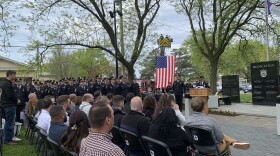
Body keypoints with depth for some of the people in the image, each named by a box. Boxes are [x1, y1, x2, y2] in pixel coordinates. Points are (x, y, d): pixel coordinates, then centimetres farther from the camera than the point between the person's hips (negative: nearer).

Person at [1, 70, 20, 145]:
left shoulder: (7, 83, 15)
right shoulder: (7, 84, -17)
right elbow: (10, 95, -24)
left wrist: (16, 100, 5)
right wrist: (17, 100, -10)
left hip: (9, 105, 11)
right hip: (9, 106, -11)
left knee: (9, 123, 16)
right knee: (9, 123, -4)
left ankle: (8, 138, 25)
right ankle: (8, 140, 3)